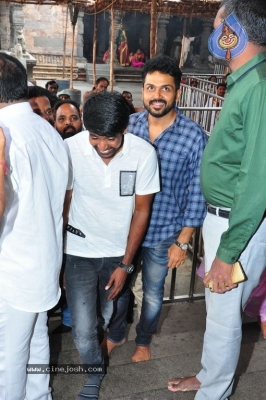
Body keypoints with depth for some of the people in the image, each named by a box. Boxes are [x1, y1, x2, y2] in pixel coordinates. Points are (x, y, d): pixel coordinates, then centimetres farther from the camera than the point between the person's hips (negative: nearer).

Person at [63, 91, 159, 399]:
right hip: (79, 251, -1)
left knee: (110, 314, 18)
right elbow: (63, 204, -6)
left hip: (119, 252, 1)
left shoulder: (144, 154, -18)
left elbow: (141, 210, -8)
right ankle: (95, 371, 29)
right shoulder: (70, 149, -19)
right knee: (82, 330, -3)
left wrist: (125, 264, -7)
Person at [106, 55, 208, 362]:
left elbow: (197, 193, -11)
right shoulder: (128, 124, -7)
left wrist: (183, 242, -9)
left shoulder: (194, 137, -16)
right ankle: (116, 334, 47)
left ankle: (144, 340, 47)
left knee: (152, 293, 19)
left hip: (162, 233, -2)